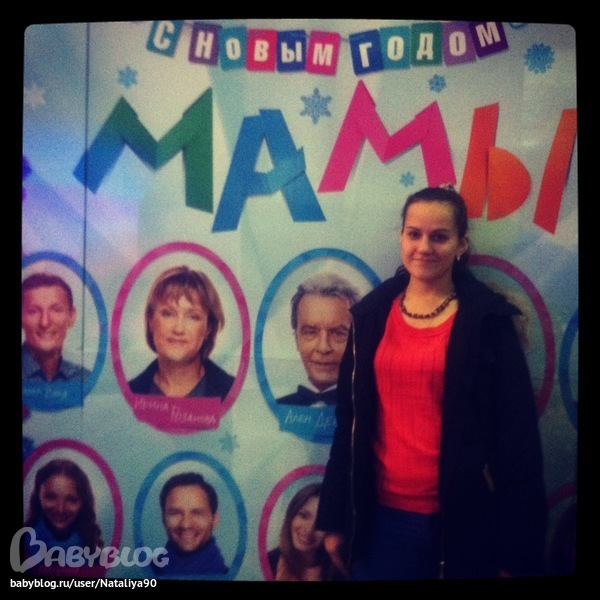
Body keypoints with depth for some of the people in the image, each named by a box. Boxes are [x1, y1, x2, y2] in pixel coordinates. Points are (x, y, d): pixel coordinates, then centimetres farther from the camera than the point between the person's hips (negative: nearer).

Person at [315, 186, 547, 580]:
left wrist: (517, 550, -7)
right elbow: (349, 421, 4)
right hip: (380, 514, 3)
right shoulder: (371, 314, 1)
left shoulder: (487, 320, -8)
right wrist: (335, 518, 6)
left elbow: (517, 435, -8)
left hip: (461, 518, -2)